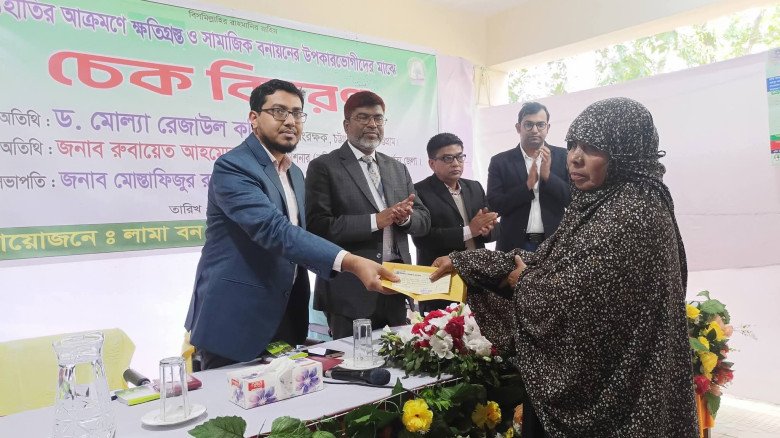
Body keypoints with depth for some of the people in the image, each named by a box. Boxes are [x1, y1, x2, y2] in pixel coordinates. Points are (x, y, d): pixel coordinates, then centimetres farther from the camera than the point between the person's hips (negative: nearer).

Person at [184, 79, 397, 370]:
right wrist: (350, 262, -39)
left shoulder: (294, 173, 13)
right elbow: (273, 229, -29)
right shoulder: (233, 166, -15)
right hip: (235, 321, -7)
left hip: (286, 318, 8)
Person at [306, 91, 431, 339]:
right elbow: (318, 226, -14)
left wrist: (405, 217, -10)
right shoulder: (324, 167, -3)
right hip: (352, 290, -5)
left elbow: (423, 220, 12)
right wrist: (376, 220, -18)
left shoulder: (398, 168, 15)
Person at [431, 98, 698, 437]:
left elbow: (571, 298, -27)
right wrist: (464, 262, 1)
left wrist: (523, 283, -7)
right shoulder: (600, 202, 7)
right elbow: (547, 262, 6)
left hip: (615, 391, -9)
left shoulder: (631, 213, -24)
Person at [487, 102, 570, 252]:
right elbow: (495, 205, -6)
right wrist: (528, 185, -16)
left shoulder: (564, 156, 2)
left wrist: (548, 176, -16)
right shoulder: (500, 161, 1)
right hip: (515, 245, 0)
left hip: (556, 243, 1)